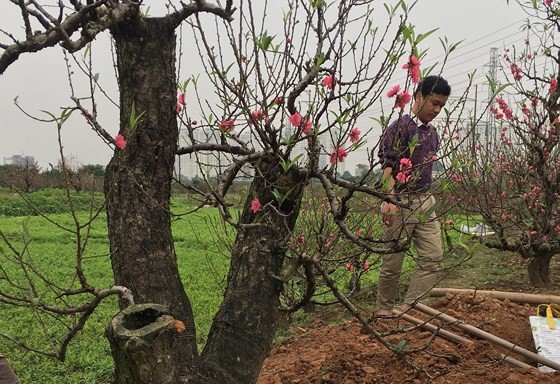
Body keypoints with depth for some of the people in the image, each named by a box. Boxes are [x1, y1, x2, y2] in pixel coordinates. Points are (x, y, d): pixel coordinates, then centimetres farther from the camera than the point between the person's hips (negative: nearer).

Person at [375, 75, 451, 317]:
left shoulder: (432, 134, 13)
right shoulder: (401, 126, -10)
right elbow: (388, 165, -16)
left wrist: (428, 199, 17)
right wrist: (390, 200, -24)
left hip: (425, 201, 8)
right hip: (400, 202, -8)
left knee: (433, 256, 2)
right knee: (393, 260, 2)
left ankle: (409, 307, 7)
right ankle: (384, 308, 18)